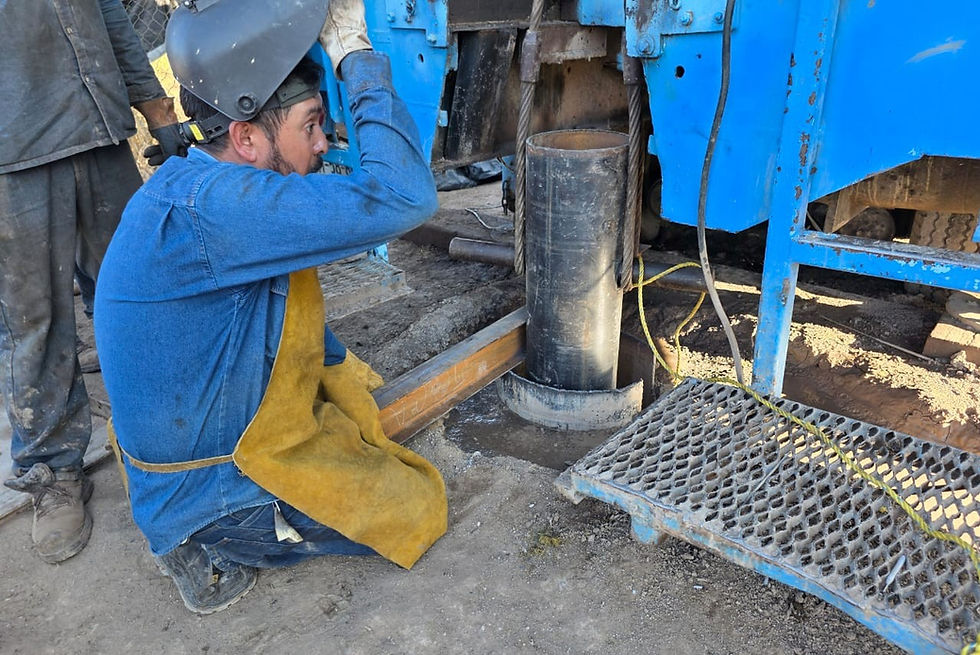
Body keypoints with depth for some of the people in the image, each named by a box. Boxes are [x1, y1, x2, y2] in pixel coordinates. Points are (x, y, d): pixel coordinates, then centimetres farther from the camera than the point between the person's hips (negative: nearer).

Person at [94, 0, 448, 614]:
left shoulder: (198, 184, 0)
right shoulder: (204, 206, -33)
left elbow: (290, 306, 14)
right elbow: (402, 198, -39)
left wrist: (338, 361, 23)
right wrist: (355, 52, -29)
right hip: (204, 493, -9)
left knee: (354, 398, 28)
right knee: (414, 507, 2)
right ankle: (208, 546, 3)